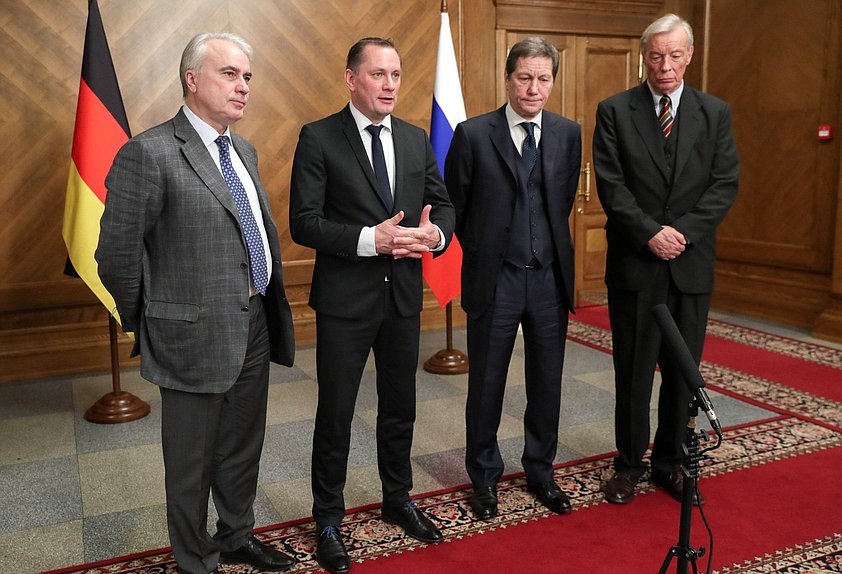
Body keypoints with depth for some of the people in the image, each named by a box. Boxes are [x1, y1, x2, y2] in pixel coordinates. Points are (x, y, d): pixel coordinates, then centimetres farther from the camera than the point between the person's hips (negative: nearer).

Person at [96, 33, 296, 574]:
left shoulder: (244, 150, 11)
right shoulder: (149, 153, -15)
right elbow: (116, 253, -13)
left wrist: (270, 309, 15)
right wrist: (143, 323, -2)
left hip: (254, 326, 8)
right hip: (196, 334, -7)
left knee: (243, 448, 23)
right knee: (192, 460, 12)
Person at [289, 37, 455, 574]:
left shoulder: (416, 139, 8)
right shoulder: (319, 138, -8)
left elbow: (443, 203, 11)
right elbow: (303, 222, -14)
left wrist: (436, 233, -13)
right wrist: (370, 239, -25)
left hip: (404, 295, 5)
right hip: (345, 298, -5)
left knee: (400, 408, 19)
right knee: (335, 414, 8)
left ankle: (398, 499, 40)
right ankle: (329, 519, 28)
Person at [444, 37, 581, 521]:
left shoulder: (569, 134, 2)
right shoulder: (473, 135, -8)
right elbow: (456, 207, 1)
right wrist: (483, 251, 7)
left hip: (551, 278, 3)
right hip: (494, 280, -3)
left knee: (547, 383, 13)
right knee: (487, 384, 9)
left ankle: (541, 472, 33)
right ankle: (485, 477, 28)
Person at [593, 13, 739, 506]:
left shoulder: (716, 113, 7)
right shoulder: (614, 111, 1)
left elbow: (726, 184, 0)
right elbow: (611, 185, -7)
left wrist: (683, 232, -13)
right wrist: (650, 233, -16)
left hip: (691, 264, 2)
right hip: (634, 263, -2)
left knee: (683, 371, 10)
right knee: (633, 370, 6)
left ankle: (670, 462, 26)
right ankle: (630, 464, 21)